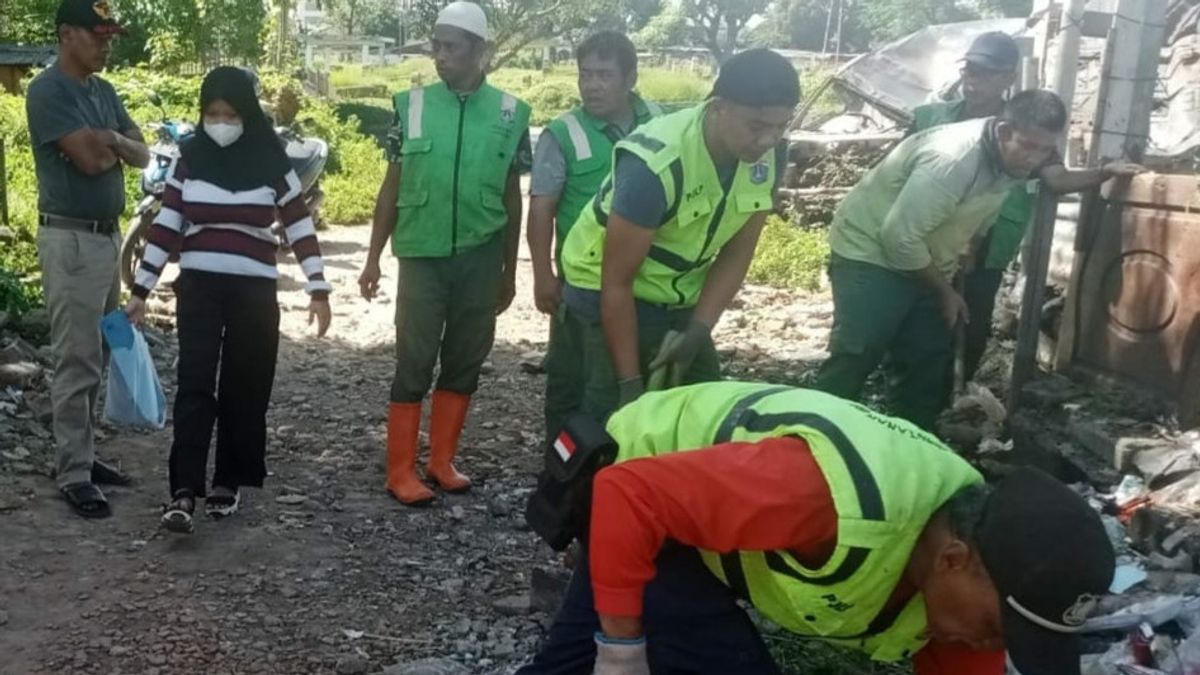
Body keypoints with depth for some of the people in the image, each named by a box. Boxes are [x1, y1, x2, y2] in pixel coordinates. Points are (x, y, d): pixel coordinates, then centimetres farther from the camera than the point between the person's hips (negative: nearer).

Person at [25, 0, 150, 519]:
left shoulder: (104, 91, 13)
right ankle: (74, 474, 1)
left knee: (97, 357, 13)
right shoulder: (47, 90, -13)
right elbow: (89, 158, -21)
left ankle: (83, 453, 23)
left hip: (108, 235, 8)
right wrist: (115, 144, -1)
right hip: (70, 240, -8)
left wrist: (110, 142, -10)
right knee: (76, 362, -5)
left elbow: (142, 155, 10)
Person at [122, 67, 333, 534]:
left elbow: (300, 227, 0)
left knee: (244, 389, 5)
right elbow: (166, 226, 5)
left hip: (254, 291, 0)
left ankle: (228, 482, 19)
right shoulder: (189, 158, 3)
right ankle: (183, 491, -10)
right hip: (199, 288, 1)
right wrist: (141, 289, 3)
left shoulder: (270, 162, -1)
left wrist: (318, 289, -6)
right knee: (194, 385, -8)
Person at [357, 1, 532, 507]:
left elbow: (512, 197, 8)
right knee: (414, 364, 0)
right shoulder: (412, 105, -1)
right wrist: (373, 257, 2)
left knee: (465, 362, 9)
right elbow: (392, 187, 5)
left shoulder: (510, 113, 1)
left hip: (481, 259, 2)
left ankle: (442, 462, 23)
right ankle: (401, 471, 9)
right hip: (422, 255, -2)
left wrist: (508, 270, 9)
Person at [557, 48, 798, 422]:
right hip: (607, 295, -6)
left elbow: (735, 255, -2)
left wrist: (698, 331, -13)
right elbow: (617, 282, -24)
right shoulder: (656, 164, -31)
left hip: (680, 299, 6)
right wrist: (630, 382, -21)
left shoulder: (770, 157, -12)